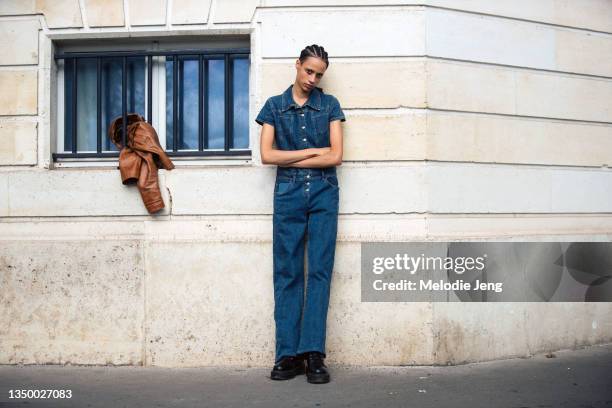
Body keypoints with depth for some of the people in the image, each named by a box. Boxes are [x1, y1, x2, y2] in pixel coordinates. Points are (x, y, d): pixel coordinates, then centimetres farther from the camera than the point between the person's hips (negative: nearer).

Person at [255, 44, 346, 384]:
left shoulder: (330, 105, 9)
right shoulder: (274, 106, 10)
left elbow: (336, 156, -1)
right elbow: (267, 155, 0)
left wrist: (290, 160, -2)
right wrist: (313, 152, -3)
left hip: (324, 192, 0)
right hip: (288, 193, 1)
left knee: (320, 270, -6)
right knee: (287, 272, -2)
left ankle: (314, 354, -5)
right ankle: (288, 355, 0)